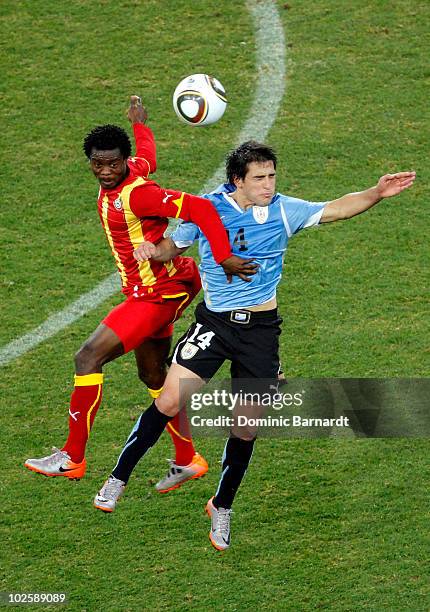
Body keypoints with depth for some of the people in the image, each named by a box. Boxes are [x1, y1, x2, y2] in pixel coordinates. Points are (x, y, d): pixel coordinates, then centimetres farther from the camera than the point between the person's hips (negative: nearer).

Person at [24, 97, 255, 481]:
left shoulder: (137, 194, -25)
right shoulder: (133, 170, 2)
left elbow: (200, 208, -32)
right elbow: (147, 159, 27)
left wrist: (224, 257, -34)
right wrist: (139, 124, 45)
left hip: (156, 296, -10)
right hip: (151, 293, 10)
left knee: (88, 358, -16)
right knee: (153, 377, 20)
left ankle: (72, 458, -11)